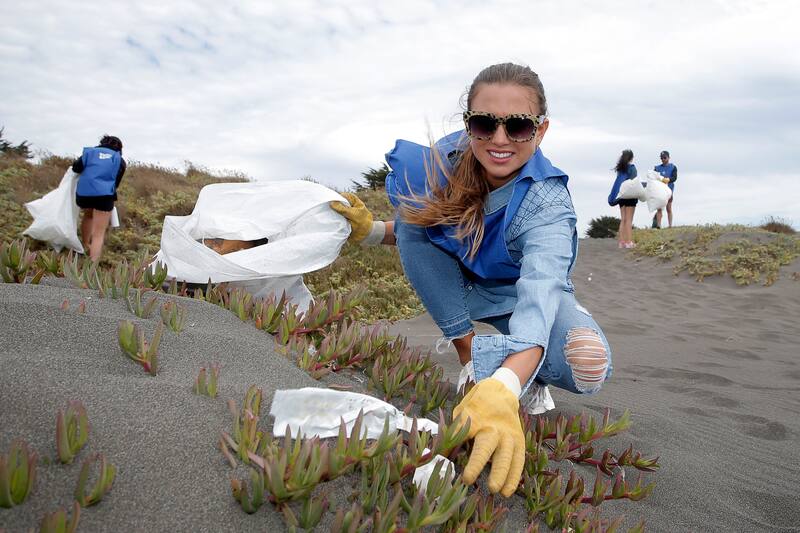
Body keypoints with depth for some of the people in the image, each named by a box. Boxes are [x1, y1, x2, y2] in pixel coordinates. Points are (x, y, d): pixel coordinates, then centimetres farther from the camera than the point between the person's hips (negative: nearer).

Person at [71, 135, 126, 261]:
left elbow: (76, 167, 3)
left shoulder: (90, 151, 14)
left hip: (83, 192, 3)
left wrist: (88, 171, 23)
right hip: (104, 194, -2)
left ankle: (85, 245, 47)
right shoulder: (120, 160, 15)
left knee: (88, 215, 36)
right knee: (99, 234, -4)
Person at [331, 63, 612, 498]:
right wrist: (372, 231, -26)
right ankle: (466, 353, -17)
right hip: (461, 285, 4)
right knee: (415, 201, -25)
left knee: (588, 365, -36)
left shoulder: (547, 203, -33)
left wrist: (503, 390, -69)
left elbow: (540, 293, -51)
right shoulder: (448, 156, -20)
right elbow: (417, 231, -3)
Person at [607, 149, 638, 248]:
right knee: (629, 220, -4)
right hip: (630, 195, -5)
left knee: (623, 219, 8)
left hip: (621, 195, 5)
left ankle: (622, 241, 5)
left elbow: (619, 182, 8)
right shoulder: (631, 167, -7)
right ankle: (629, 242, -5)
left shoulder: (620, 168, 10)